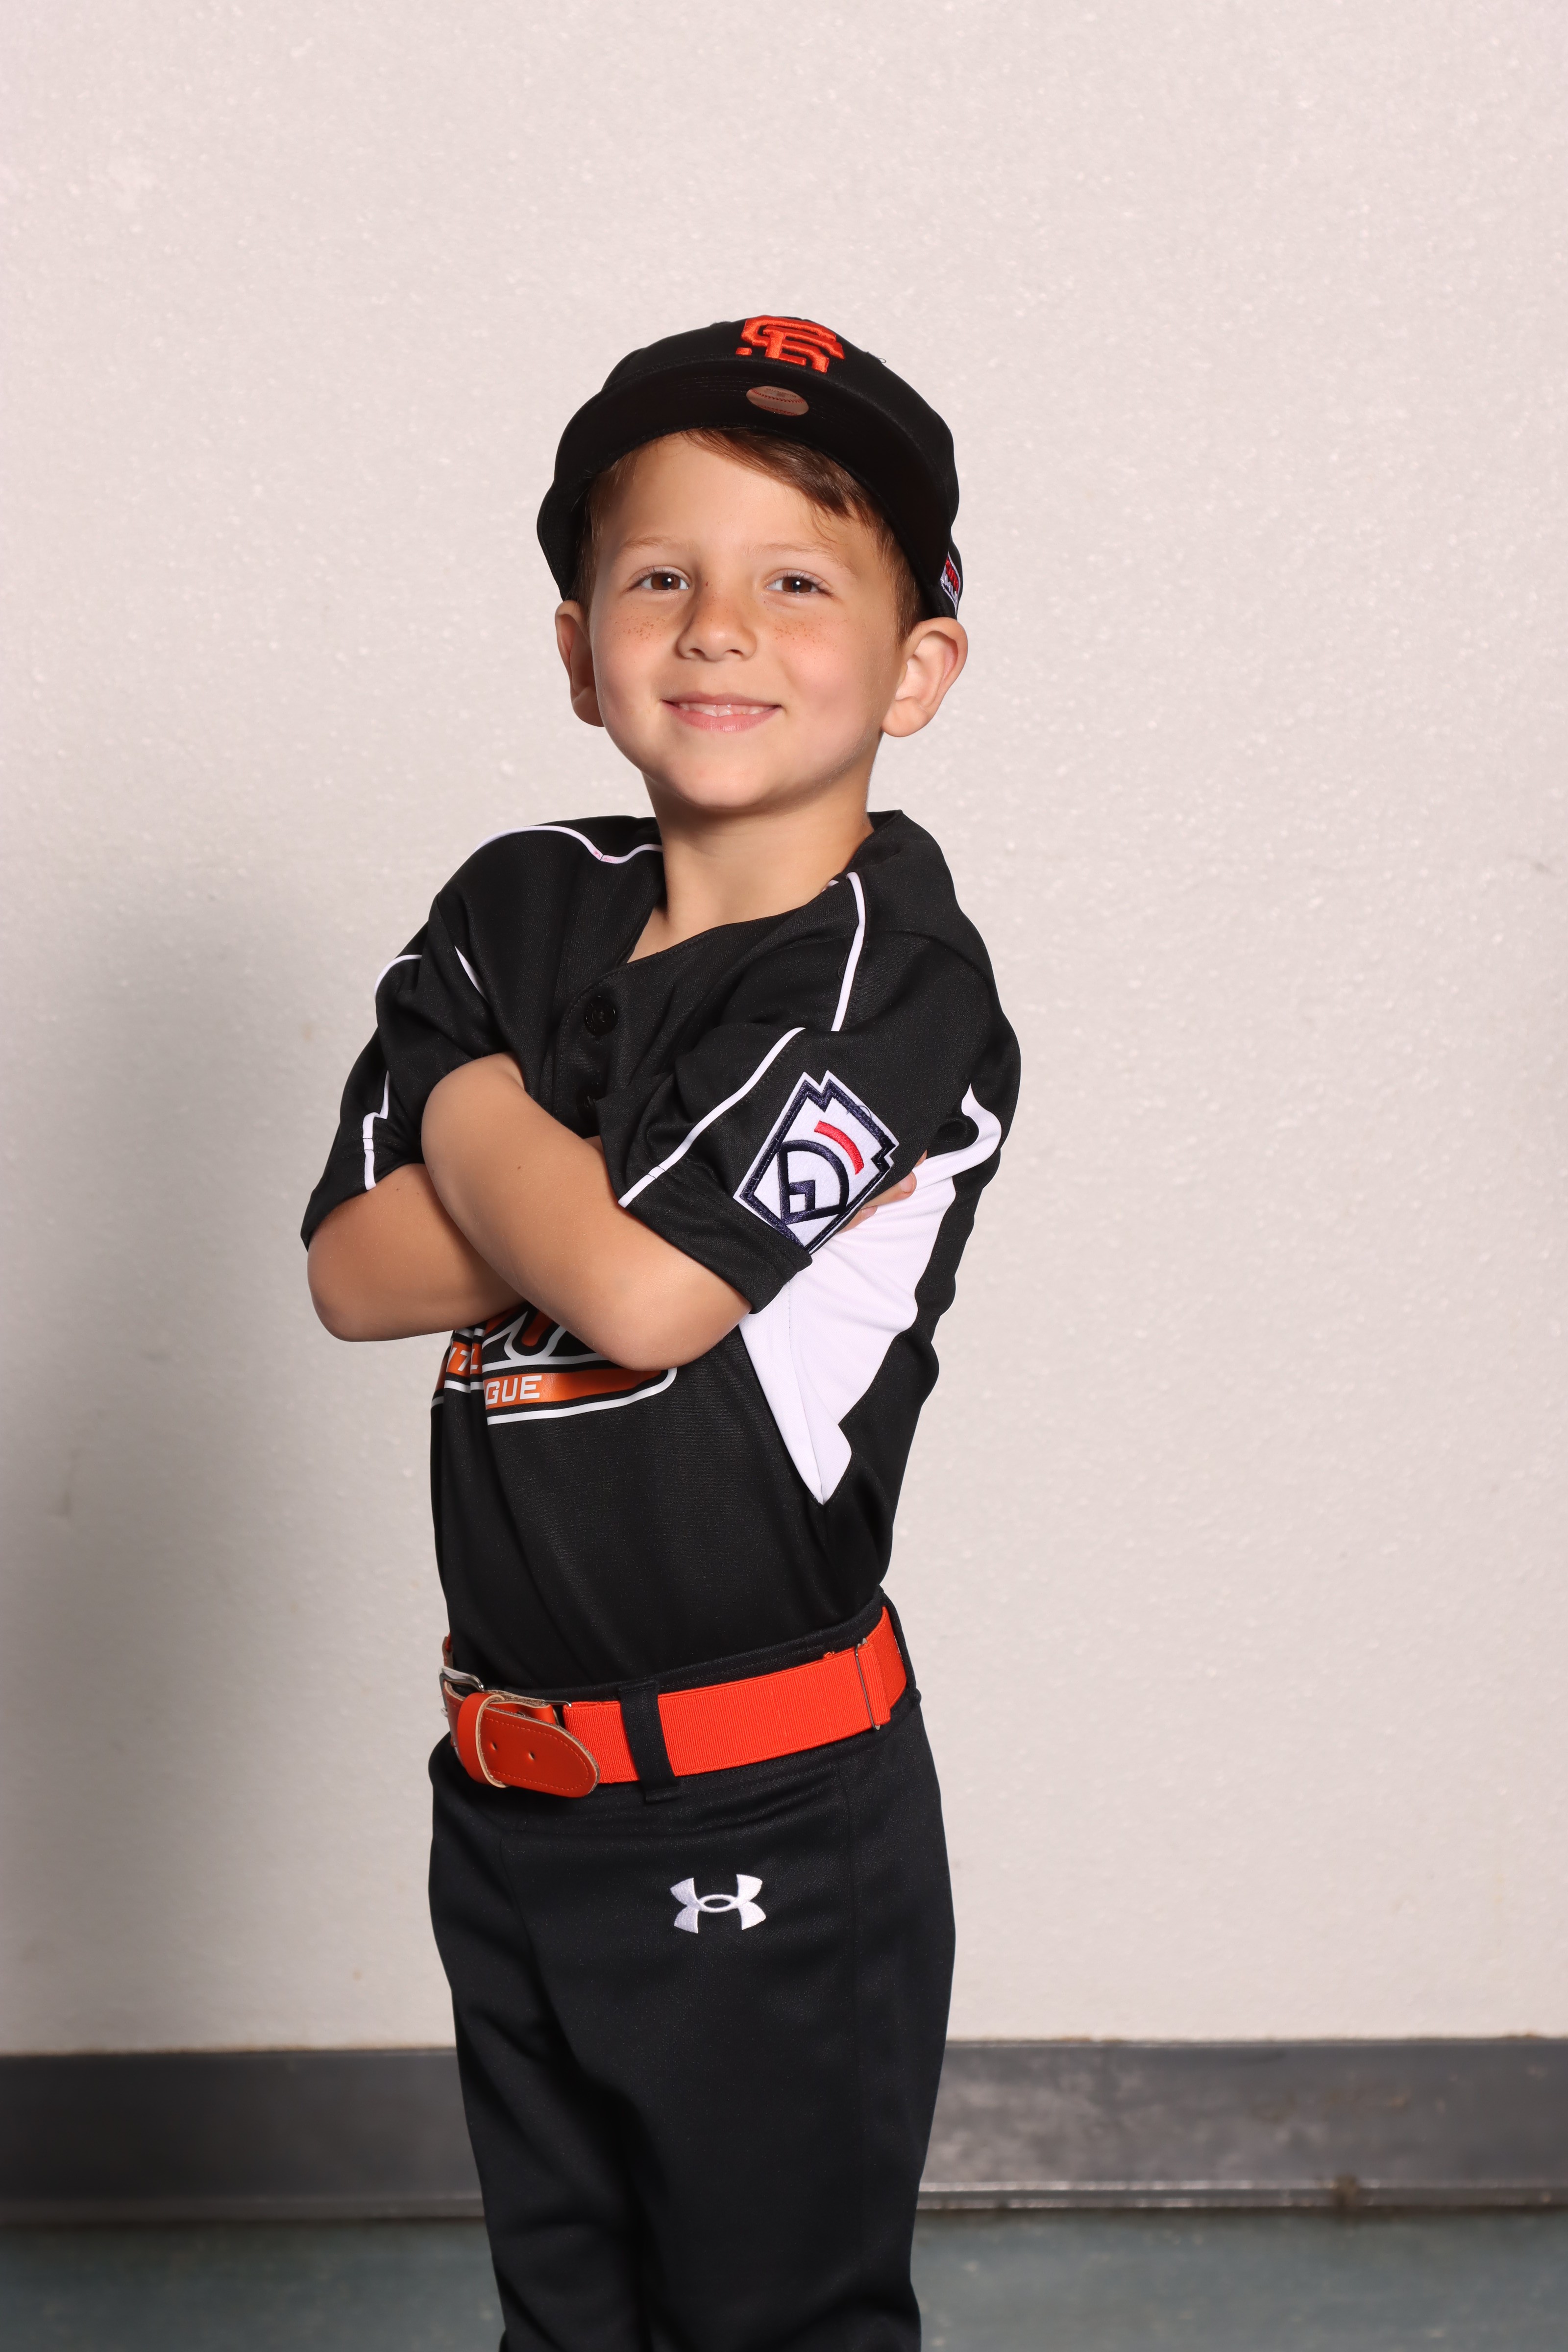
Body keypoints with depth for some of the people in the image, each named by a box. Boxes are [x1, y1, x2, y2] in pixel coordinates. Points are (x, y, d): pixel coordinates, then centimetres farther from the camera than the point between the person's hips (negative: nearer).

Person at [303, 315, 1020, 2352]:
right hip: (509, 1780, 6)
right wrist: (598, 1182, -18)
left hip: (771, 1821, -6)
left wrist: (484, 1118, -9)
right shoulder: (514, 914, 3)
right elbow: (354, 1271, -4)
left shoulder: (900, 984, -16)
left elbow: (642, 1289, -26)